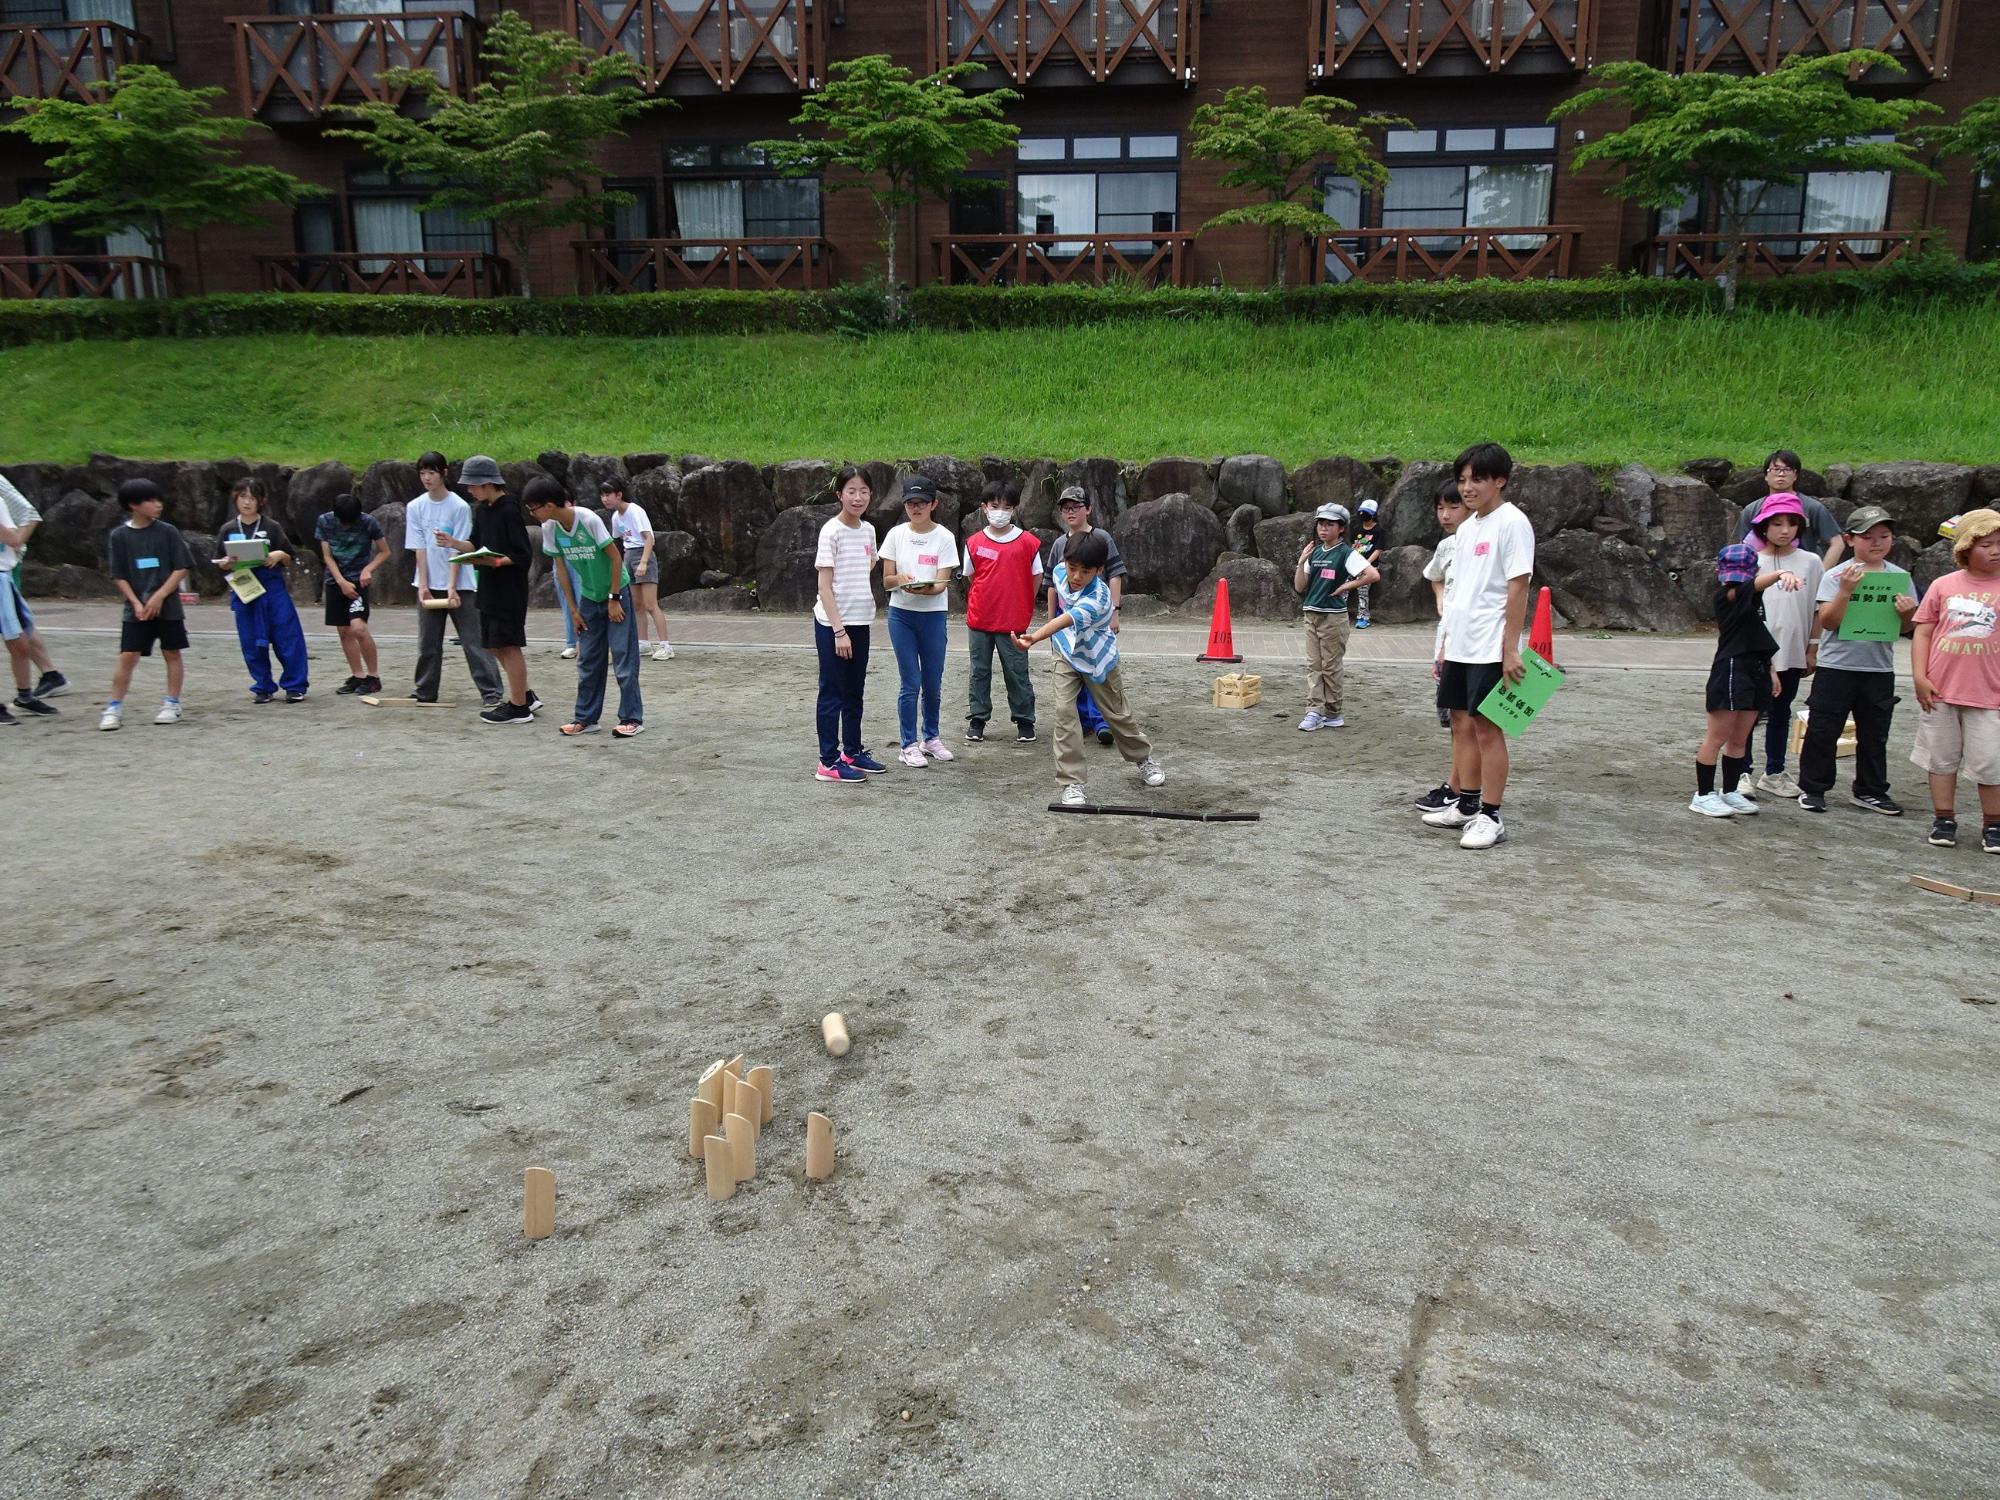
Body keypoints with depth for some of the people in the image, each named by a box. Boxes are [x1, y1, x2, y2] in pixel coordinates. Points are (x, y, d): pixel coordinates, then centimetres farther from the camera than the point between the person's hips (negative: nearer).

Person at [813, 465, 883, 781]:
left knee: (854, 691, 15)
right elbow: (825, 585, -14)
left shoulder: (868, 530, 7)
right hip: (832, 624, -7)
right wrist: (838, 630, -19)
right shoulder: (832, 531, -13)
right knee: (832, 692, 0)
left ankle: (852, 752, 27)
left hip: (860, 621, 7)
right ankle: (828, 762, 6)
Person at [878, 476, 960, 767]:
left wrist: (926, 589, -30)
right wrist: (899, 579, -20)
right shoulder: (896, 534, 2)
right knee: (910, 683, -1)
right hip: (901, 614, 0)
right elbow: (886, 580, 2)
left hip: (934, 614, 0)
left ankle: (930, 737, 29)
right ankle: (909, 745, 9)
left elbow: (942, 582, -9)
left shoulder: (944, 537, -2)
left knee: (933, 683, 10)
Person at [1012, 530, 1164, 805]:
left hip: (1097, 657, -4)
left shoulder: (1098, 598, -35)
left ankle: (1143, 758, 41)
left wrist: (1033, 639, -68)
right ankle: (1071, 783, -8)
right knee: (1064, 713, -13)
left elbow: (1066, 620, -53)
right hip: (1067, 654, 4)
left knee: (1117, 713, 12)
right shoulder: (1060, 572, -15)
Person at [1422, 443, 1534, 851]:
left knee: (1487, 726, -5)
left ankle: (1491, 816, 2)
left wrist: (1510, 648, -18)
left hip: (1491, 648, -8)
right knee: (1462, 722, 13)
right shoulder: (1467, 527, 15)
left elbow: (1517, 587, -14)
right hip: (1460, 645, 8)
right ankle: (1467, 805, 24)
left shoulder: (1511, 523, -10)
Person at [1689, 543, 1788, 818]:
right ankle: (1703, 795, 5)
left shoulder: (1753, 598, 15)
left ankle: (1730, 792, 24)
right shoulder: (1726, 594, -11)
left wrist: (1770, 668, 18)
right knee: (1718, 737, -2)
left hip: (1755, 670, 8)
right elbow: (1755, 584, -32)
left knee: (1739, 739, 14)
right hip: (1730, 669, -8)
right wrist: (1782, 573, -52)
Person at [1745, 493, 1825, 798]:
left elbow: (1817, 611, 7)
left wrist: (1813, 649, 4)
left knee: (1780, 713, 14)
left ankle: (1774, 773, 24)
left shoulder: (1810, 562, 3)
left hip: (1792, 653, 3)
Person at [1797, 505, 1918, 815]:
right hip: (1836, 666, -3)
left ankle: (1870, 791, 24)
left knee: (1874, 734, 13)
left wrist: (1906, 612, -12)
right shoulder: (1837, 576, -6)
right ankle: (1812, 788, 13)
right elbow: (1828, 621, -13)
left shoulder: (1900, 577, 4)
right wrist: (1845, 591, -24)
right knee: (1823, 731, 2)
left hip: (1879, 669, 3)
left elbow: (1905, 627, 9)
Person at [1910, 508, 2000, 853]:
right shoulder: (1944, 586, 2)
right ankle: (1944, 819, 22)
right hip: (1940, 689, 1)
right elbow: (1923, 633, 4)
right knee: (1941, 757, 11)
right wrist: (1920, 676, -4)